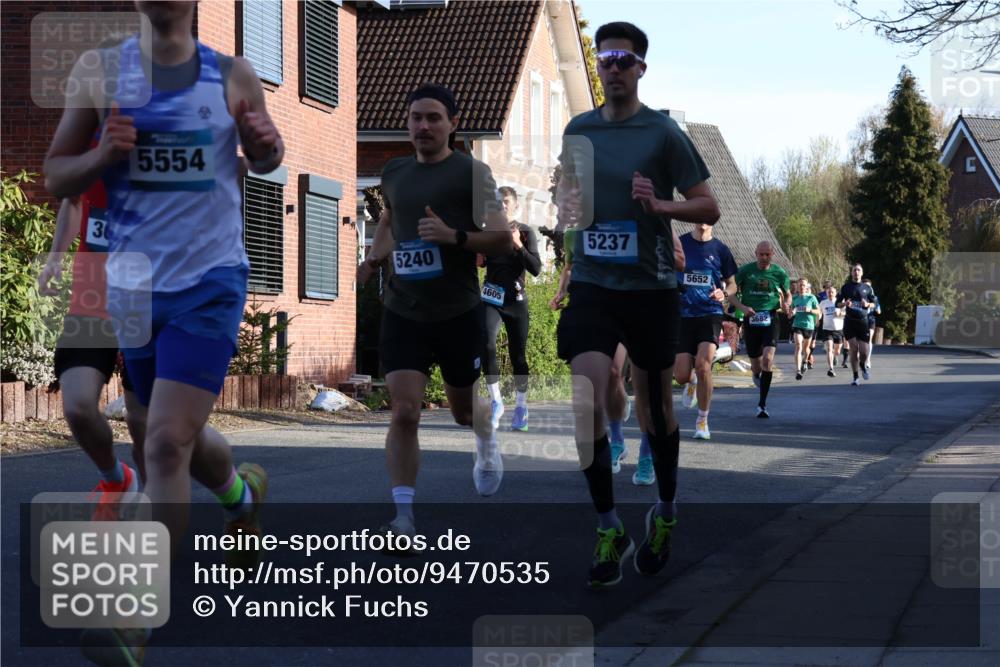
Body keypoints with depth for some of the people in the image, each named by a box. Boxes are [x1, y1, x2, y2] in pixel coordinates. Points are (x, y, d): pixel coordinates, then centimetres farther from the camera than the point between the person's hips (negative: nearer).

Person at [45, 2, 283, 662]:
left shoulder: (234, 76, -1)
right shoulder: (100, 70, 0)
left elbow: (264, 160, 16)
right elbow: (55, 176, 5)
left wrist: (266, 145, -8)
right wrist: (104, 155, -16)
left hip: (211, 280, -3)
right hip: (136, 282, 3)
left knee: (167, 440, -14)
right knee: (181, 438, 19)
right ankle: (243, 491, 54)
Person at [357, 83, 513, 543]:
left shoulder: (471, 171, -7)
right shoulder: (393, 172, 7)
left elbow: (504, 242, -10)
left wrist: (455, 236, -26)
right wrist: (376, 256, 10)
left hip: (459, 314, -2)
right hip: (402, 313, 2)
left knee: (462, 408, 17)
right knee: (404, 412, -12)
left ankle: (487, 442, 53)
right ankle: (404, 515, -7)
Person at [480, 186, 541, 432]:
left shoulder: (525, 232, 1)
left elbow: (536, 269, -7)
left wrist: (518, 245, -17)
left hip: (516, 300, 0)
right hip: (491, 298, 0)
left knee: (518, 354, 3)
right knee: (487, 344, -21)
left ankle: (521, 408, 16)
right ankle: (496, 402, -11)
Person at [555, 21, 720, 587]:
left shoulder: (663, 132, -5)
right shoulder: (578, 130, 7)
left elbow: (709, 207, -4)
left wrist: (659, 205, -22)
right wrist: (567, 209, 0)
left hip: (650, 287, -2)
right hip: (591, 285, 2)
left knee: (654, 405, 10)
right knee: (586, 401, -13)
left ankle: (666, 514, 32)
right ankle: (609, 530, -3)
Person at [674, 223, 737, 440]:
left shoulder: (720, 249, 3)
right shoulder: (678, 244, 3)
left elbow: (732, 284, 12)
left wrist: (723, 293, -10)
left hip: (710, 313, -1)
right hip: (682, 315, 1)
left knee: (703, 365, -21)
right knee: (681, 376, -4)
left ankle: (702, 420, -3)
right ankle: (692, 382, 37)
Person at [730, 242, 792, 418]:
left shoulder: (779, 273, 2)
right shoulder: (745, 270, -1)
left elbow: (788, 294, 16)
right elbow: (731, 293, 3)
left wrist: (786, 304, -7)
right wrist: (742, 307, -14)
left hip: (770, 319, -1)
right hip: (751, 319, 1)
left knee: (768, 359, -19)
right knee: (756, 365, 6)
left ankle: (762, 404, -13)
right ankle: (757, 375, 48)